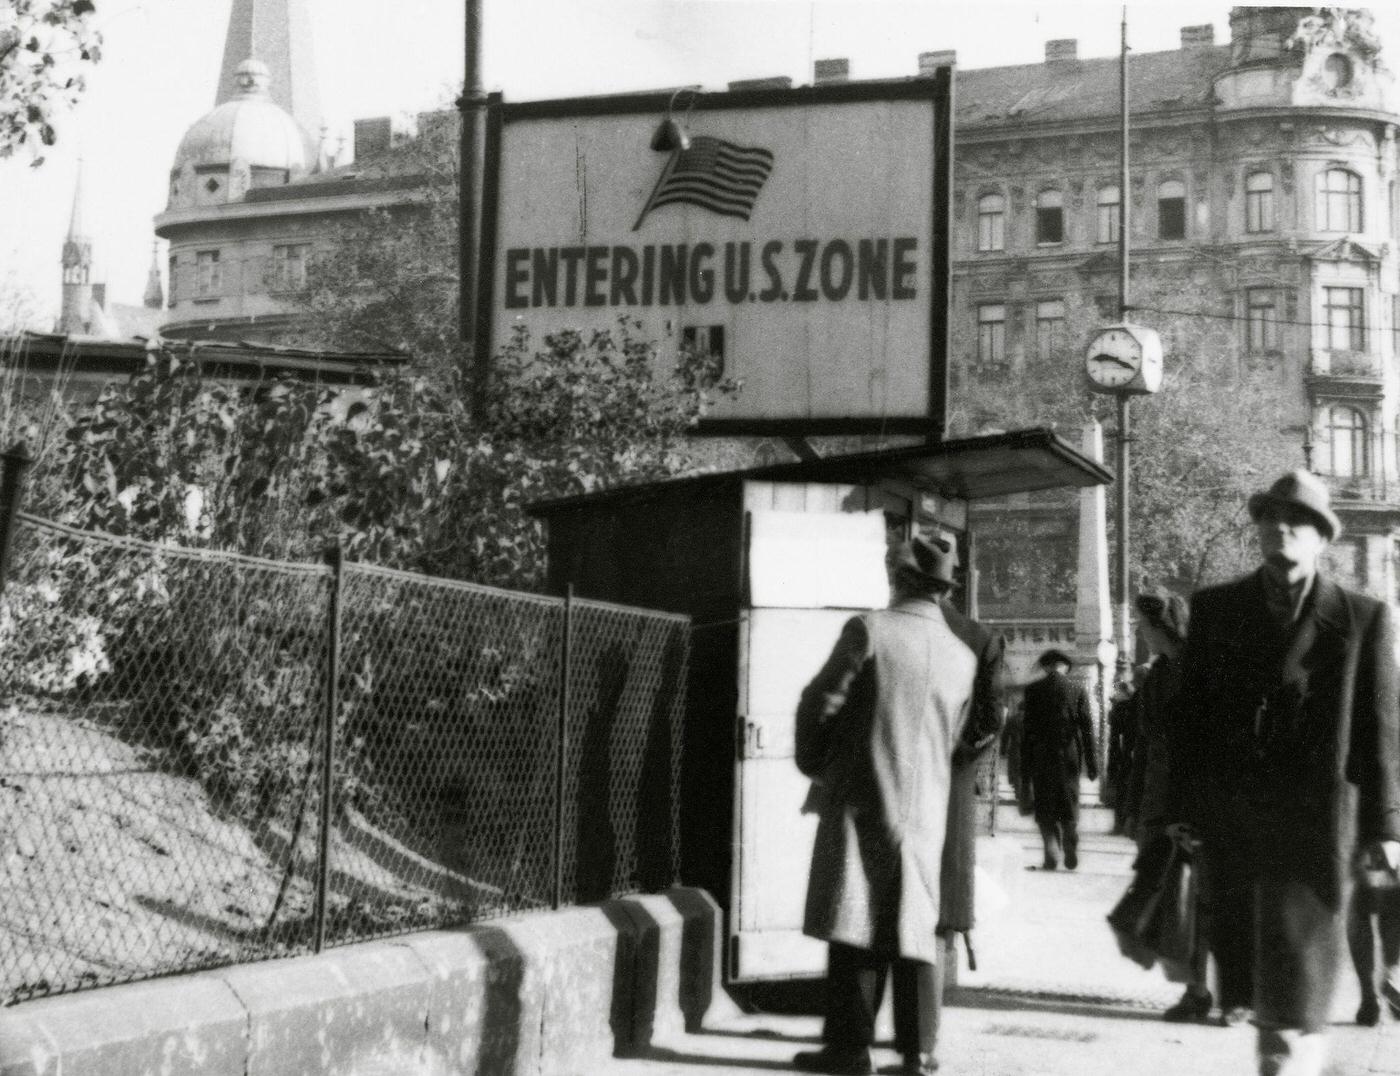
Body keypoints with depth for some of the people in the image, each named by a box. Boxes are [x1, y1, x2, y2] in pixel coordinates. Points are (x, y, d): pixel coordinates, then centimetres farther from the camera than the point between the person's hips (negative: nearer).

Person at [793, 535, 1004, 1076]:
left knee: (855, 922, -1)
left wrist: (813, 764, 7)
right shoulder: (966, 654, 6)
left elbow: (820, 703, -8)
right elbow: (961, 739, 12)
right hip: (927, 808, 4)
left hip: (860, 796, -4)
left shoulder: (869, 630, -8)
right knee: (915, 924, 9)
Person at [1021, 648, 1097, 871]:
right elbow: (1087, 727, 0)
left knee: (1045, 810, 5)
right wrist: (1091, 762, 4)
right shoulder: (1078, 690, 1)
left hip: (1041, 758, -1)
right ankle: (1071, 855, 10)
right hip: (1069, 757, 1)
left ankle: (1051, 853, -7)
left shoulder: (1033, 690, -2)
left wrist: (1025, 761, 1)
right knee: (1070, 807, 12)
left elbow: (1027, 727, -3)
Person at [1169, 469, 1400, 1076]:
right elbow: (1191, 714, 7)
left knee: (1296, 985, -4)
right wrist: (1182, 810, 2)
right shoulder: (1215, 609, 7)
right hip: (1232, 820, 3)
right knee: (1256, 973, 11)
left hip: (1313, 823, -3)